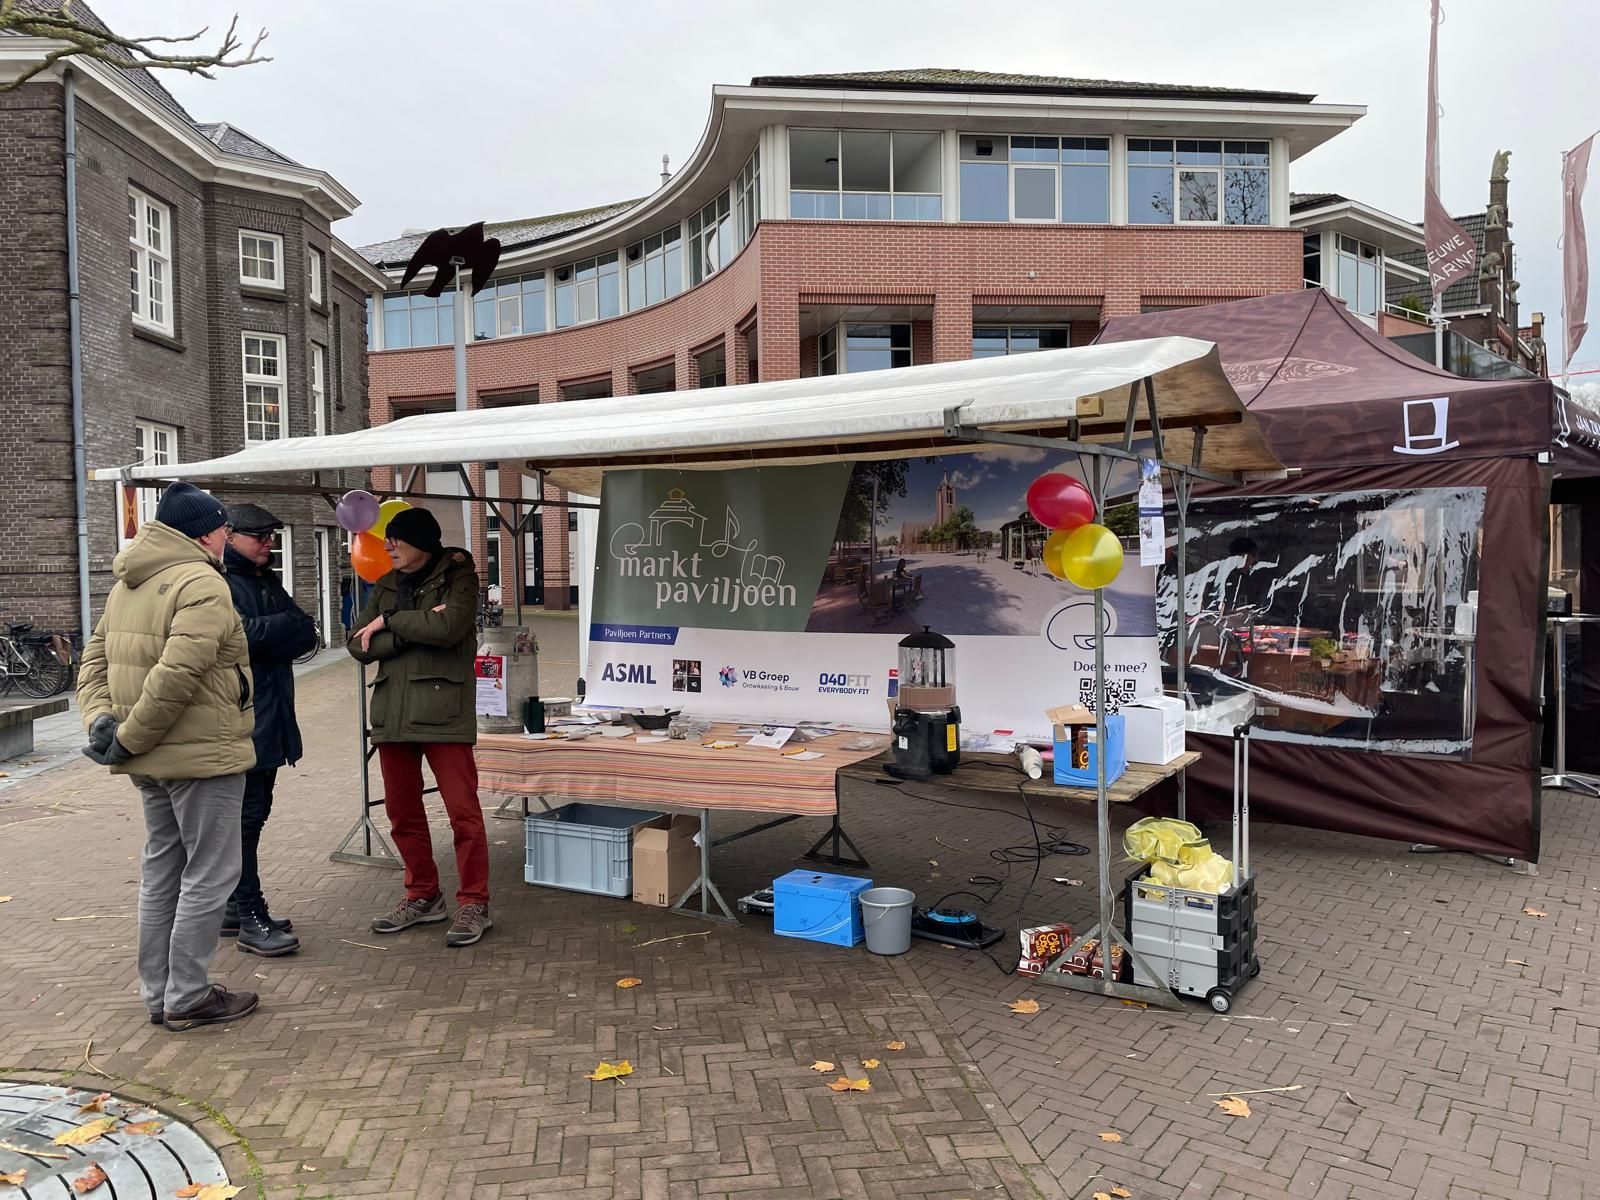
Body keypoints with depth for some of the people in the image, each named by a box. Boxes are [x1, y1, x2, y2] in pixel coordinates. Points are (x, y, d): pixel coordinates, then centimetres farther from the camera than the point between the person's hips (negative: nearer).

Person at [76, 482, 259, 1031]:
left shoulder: (127, 584, 12)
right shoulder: (203, 584, -18)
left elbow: (94, 660, 11)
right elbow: (176, 675, -27)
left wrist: (100, 719, 0)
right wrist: (130, 737, -19)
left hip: (152, 760, 9)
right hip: (203, 757, -9)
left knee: (162, 871, 18)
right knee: (209, 875, 3)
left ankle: (159, 994, 28)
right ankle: (187, 999, 11)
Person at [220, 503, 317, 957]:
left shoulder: (269, 583, 17)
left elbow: (307, 636, 7)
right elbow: (241, 633, -23)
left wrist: (267, 638, -11)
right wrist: (291, 624, -10)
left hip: (270, 720, 8)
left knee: (254, 813, 13)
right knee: (245, 815, -5)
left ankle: (237, 908, 24)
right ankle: (250, 919, 0)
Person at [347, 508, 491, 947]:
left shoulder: (458, 578, 0)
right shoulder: (386, 586, 15)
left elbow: (448, 626, -19)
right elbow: (359, 645, 4)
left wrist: (390, 622, -6)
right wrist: (417, 627, -10)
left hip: (443, 711, -6)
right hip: (392, 712, 6)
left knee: (463, 810, -5)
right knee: (402, 812, 12)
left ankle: (474, 903, 5)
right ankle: (422, 896, 26)